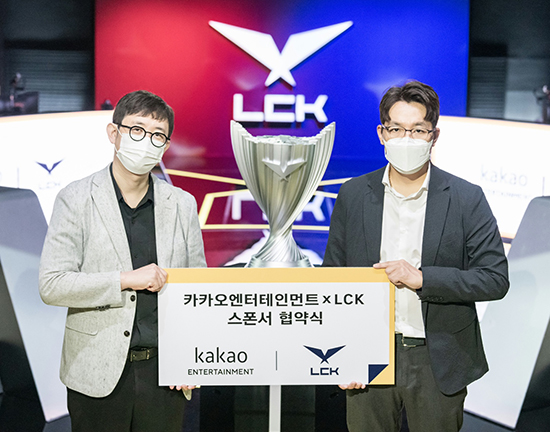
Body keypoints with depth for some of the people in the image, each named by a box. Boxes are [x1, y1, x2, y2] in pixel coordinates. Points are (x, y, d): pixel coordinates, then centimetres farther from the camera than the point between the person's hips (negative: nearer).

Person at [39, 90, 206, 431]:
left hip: (164, 372, 3)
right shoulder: (76, 200, -4)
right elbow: (51, 285, -10)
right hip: (99, 375, -2)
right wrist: (127, 280, -17)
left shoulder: (183, 204, 5)